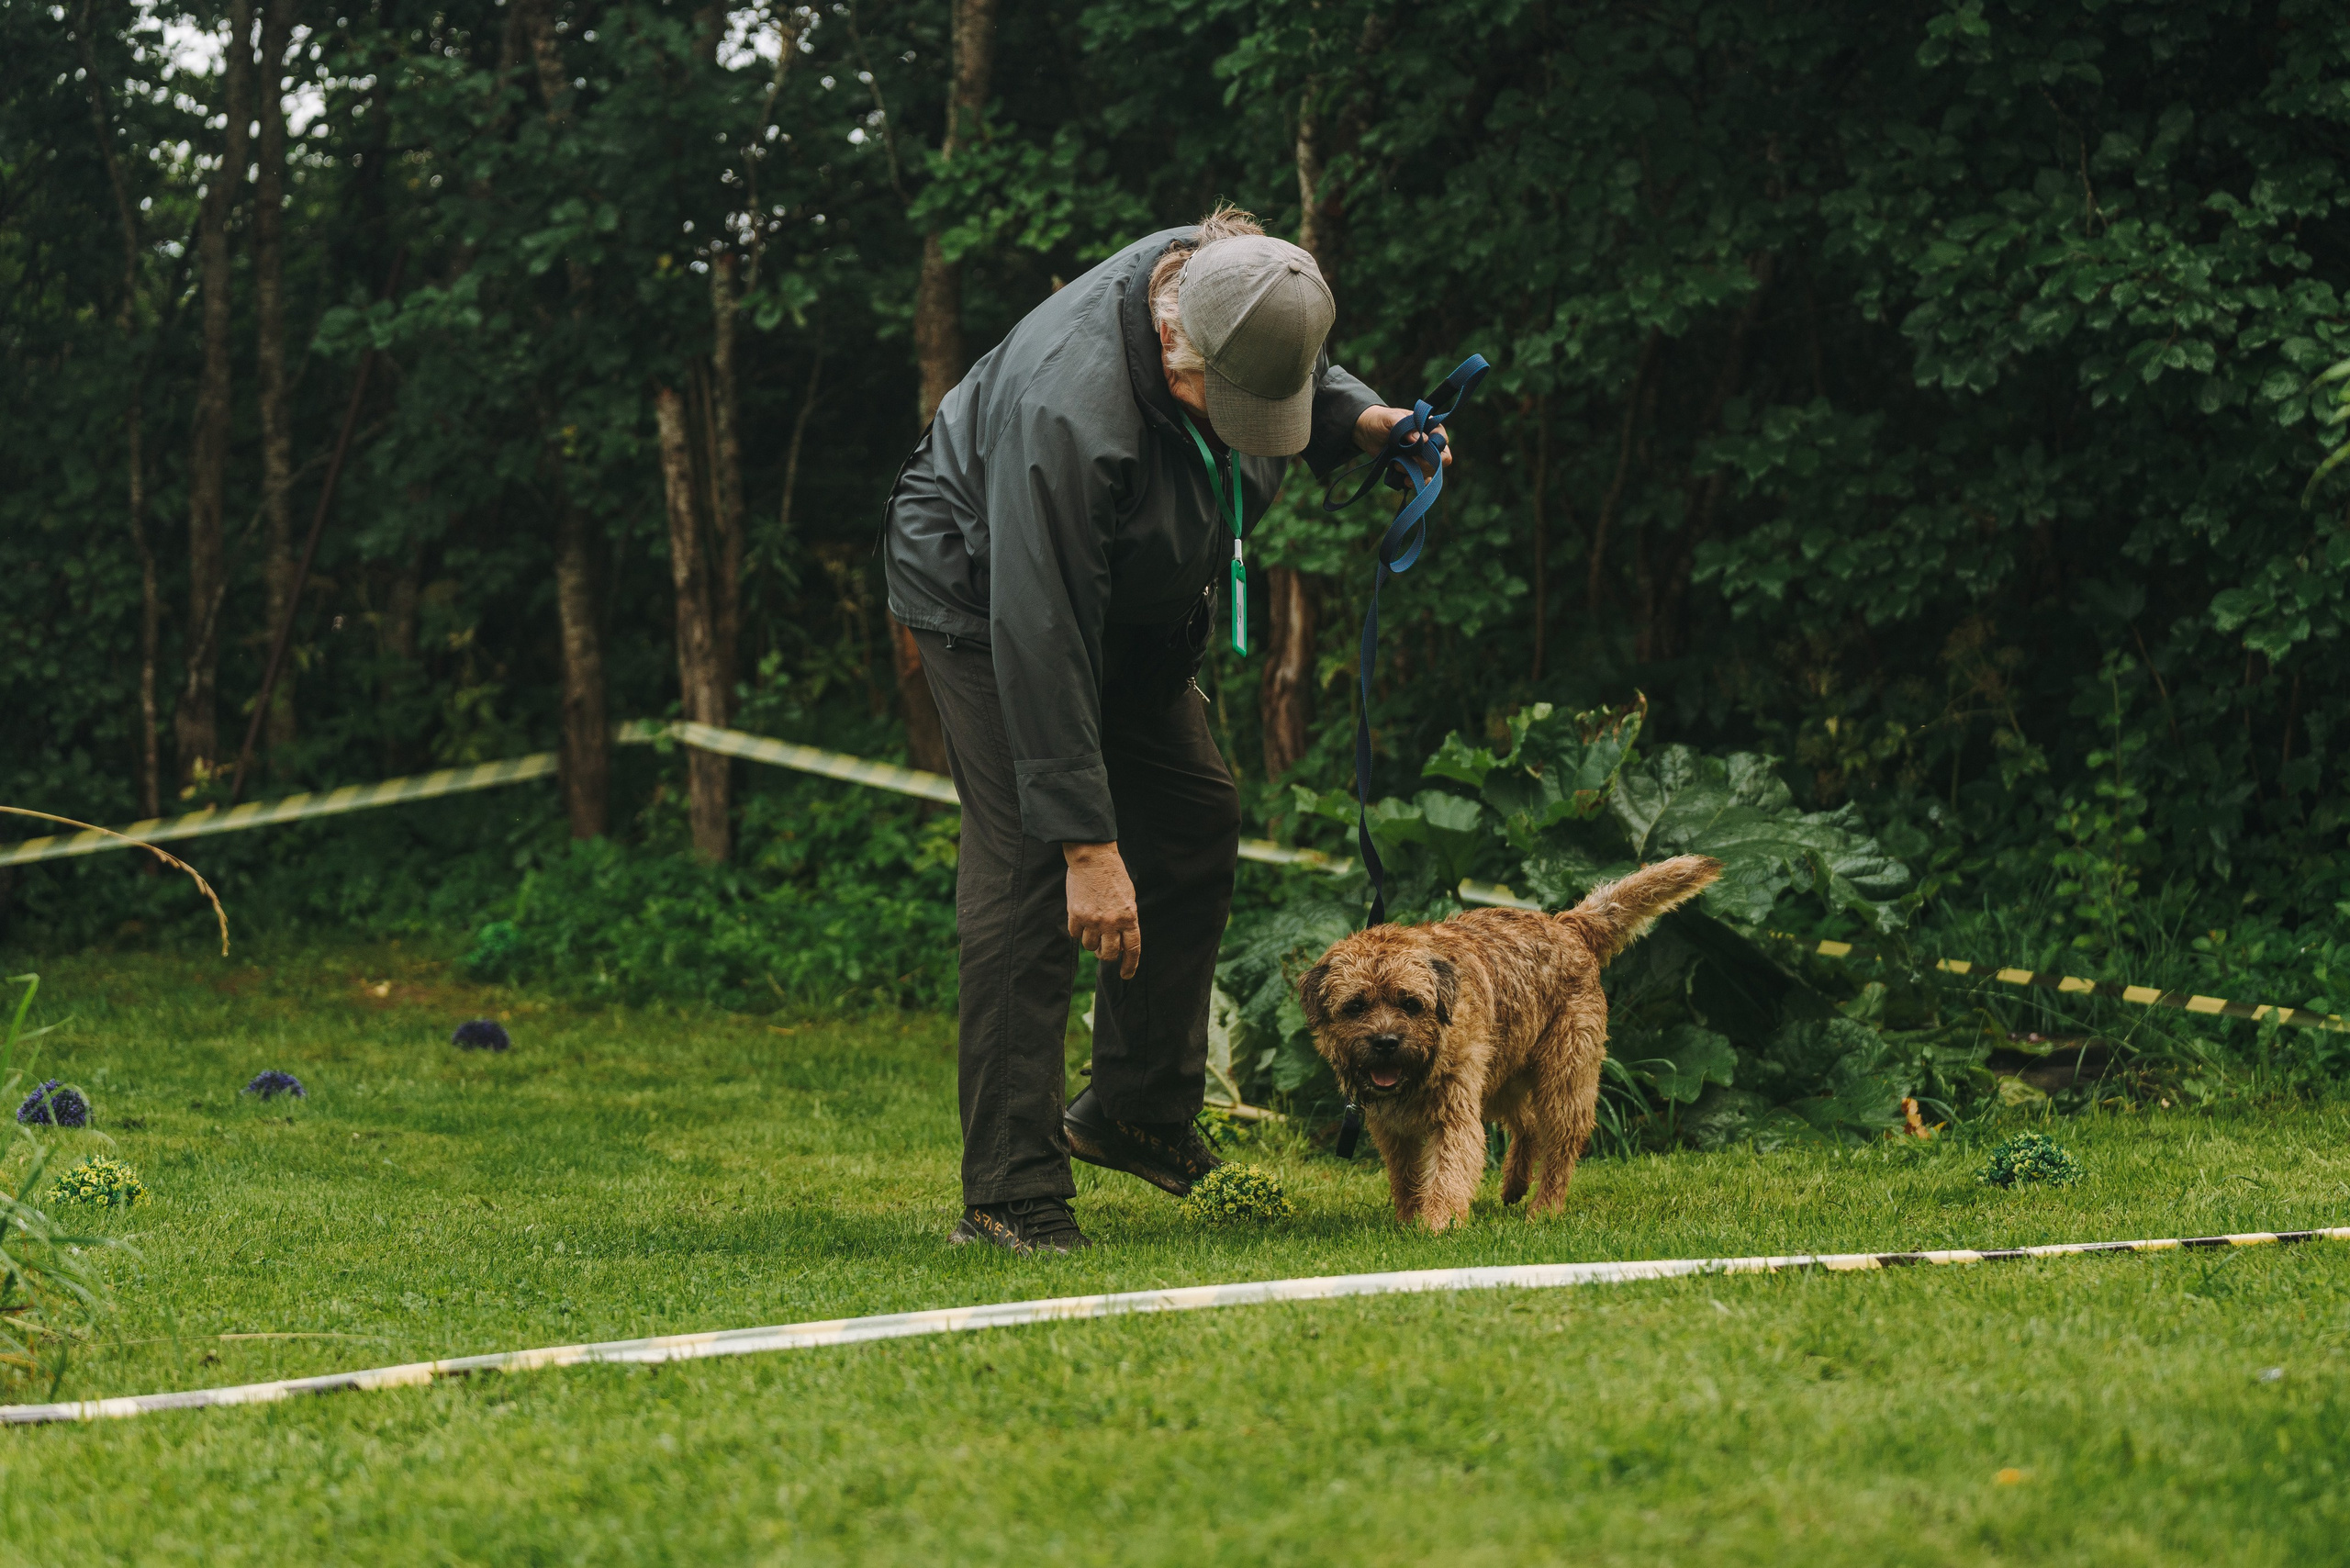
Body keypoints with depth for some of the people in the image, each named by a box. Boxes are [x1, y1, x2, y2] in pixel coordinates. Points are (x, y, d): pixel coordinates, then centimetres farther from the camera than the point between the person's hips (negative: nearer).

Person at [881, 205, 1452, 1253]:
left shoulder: (1246, 301, -19)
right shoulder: (1069, 407, -41)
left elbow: (1309, 380, 9)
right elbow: (1041, 638, -39)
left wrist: (1363, 420, -15)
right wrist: (1088, 846, -38)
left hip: (1131, 600, 8)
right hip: (985, 589, -8)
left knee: (1198, 821, 8)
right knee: (1027, 862, -17)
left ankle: (1141, 1114, 22)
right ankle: (1010, 1194, -18)